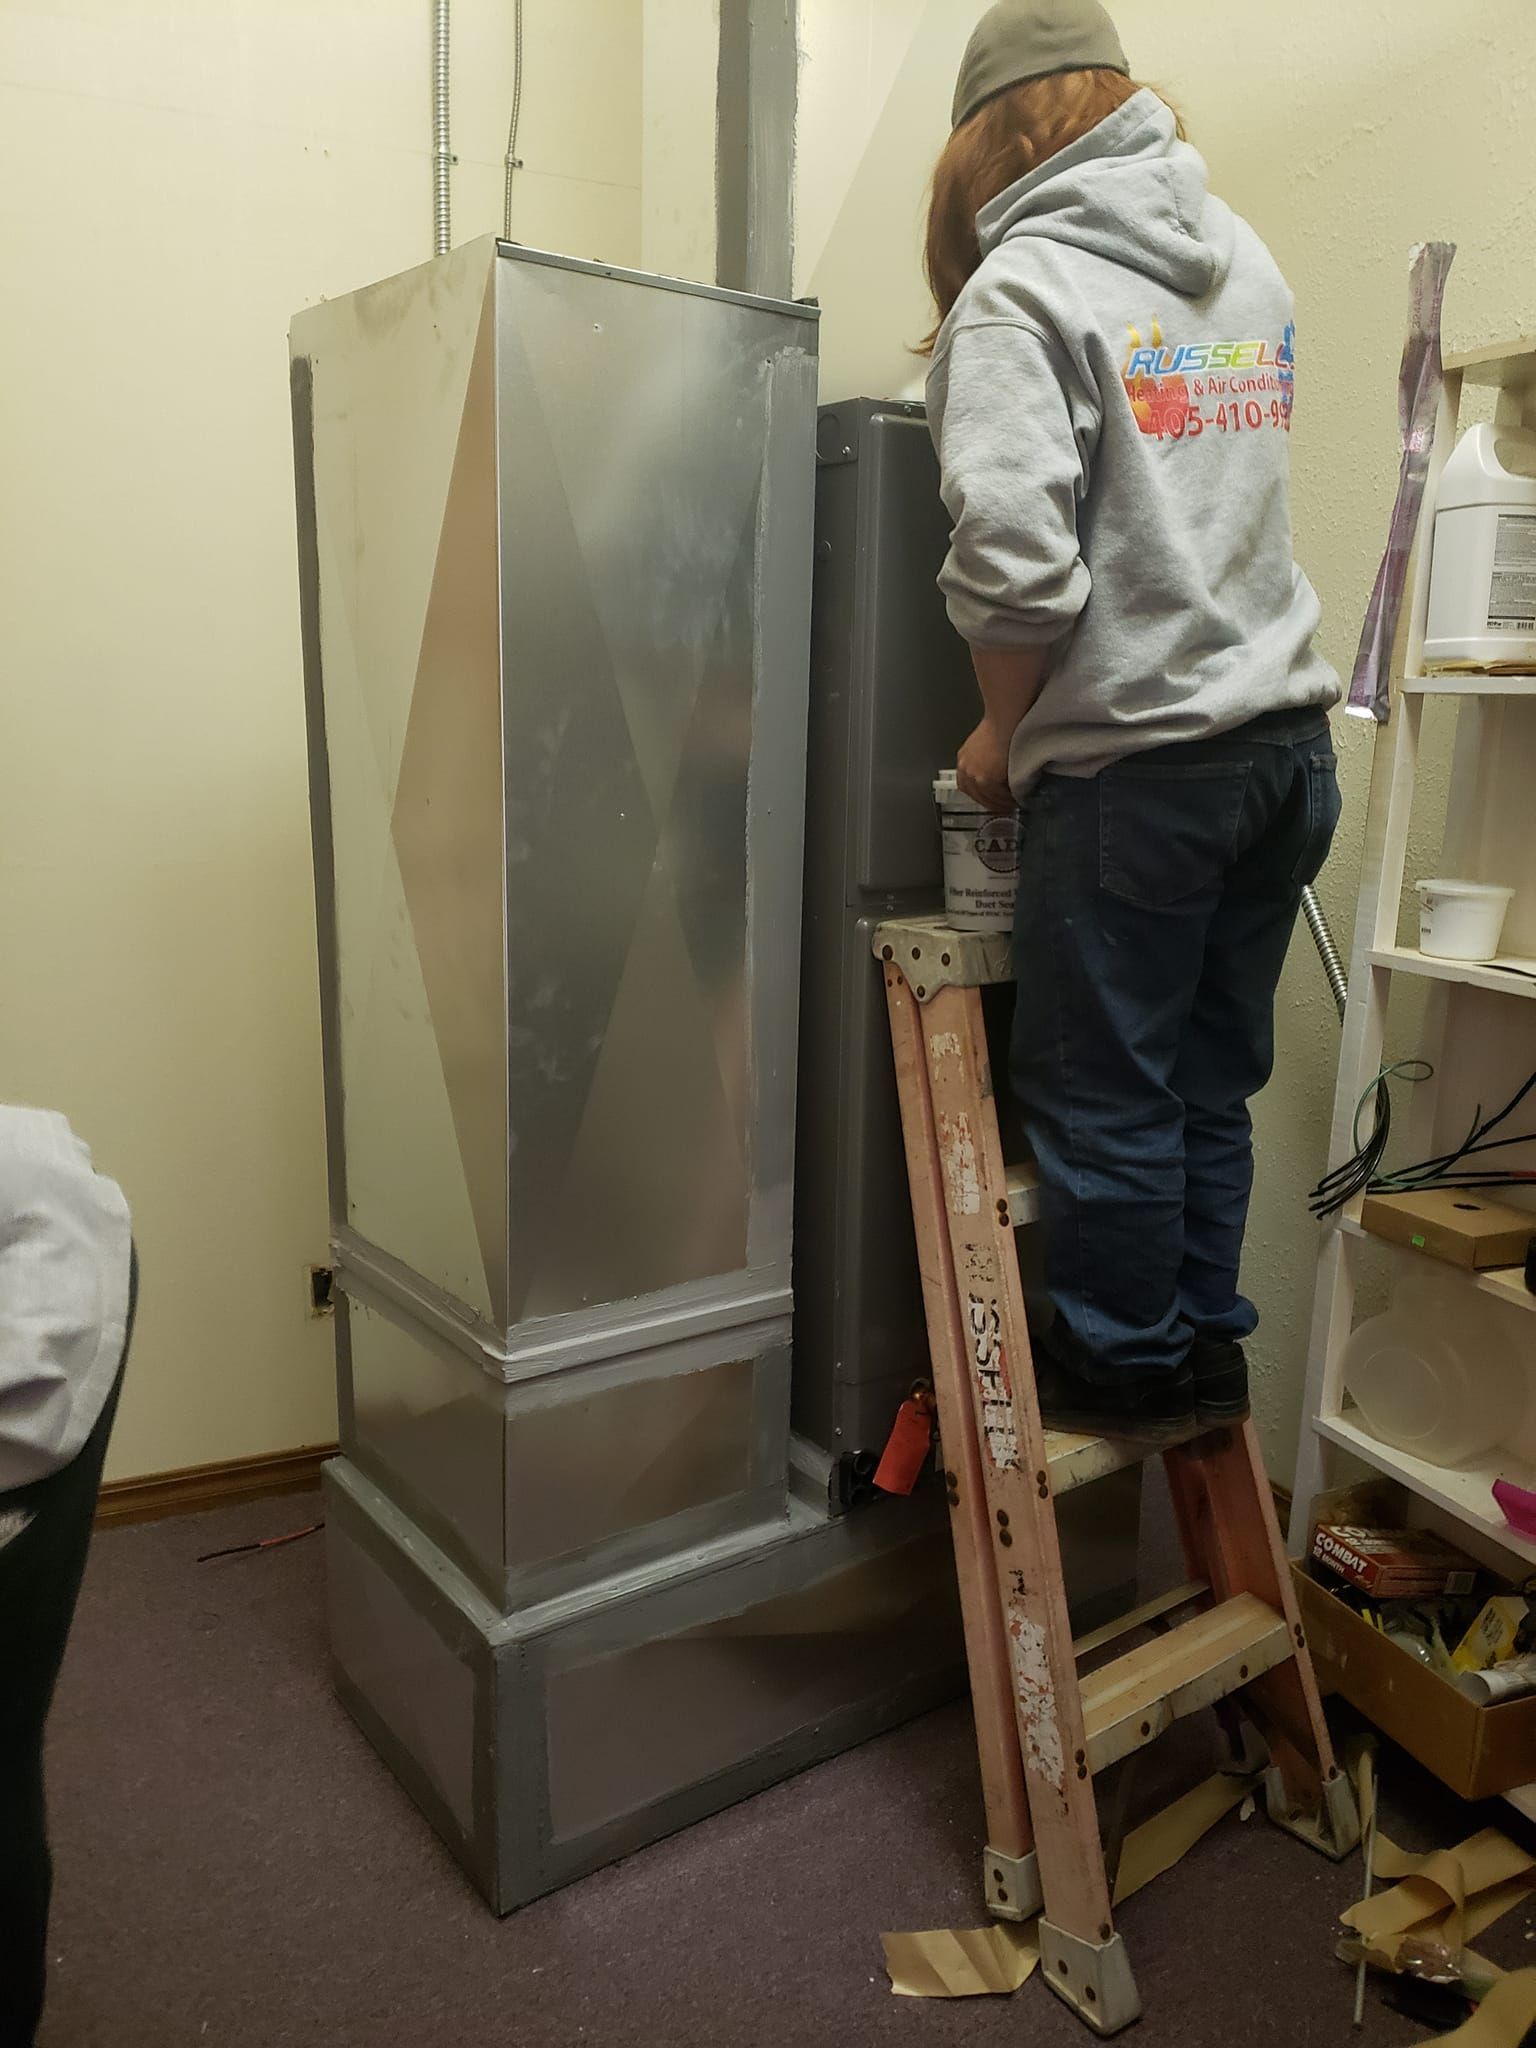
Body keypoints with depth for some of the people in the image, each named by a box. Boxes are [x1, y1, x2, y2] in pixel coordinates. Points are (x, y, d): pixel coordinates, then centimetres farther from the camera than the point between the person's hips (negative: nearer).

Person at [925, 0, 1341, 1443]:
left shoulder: (1022, 289, -8)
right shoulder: (1247, 260, 15)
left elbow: (1014, 556, -19)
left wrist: (1003, 727, -3)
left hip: (1139, 759, -7)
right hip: (1287, 740, 8)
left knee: (1098, 1088, 7)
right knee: (1210, 1078, 15)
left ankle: (1127, 1363, 21)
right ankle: (1206, 1346, 28)